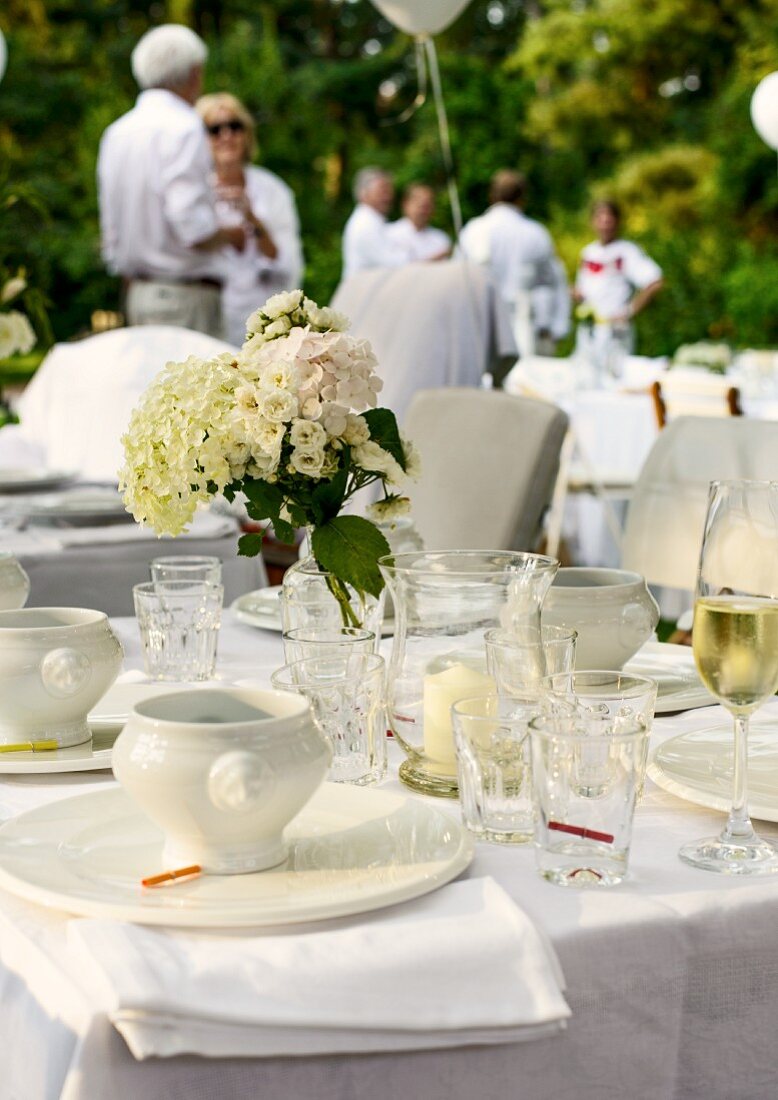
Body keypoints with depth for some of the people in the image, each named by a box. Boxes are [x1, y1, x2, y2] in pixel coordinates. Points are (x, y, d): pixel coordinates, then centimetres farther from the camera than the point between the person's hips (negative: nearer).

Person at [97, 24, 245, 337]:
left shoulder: (116, 132, 13)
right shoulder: (184, 128, -12)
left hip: (138, 290, 8)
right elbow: (194, 230, -20)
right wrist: (232, 235, -1)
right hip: (185, 294, -8)